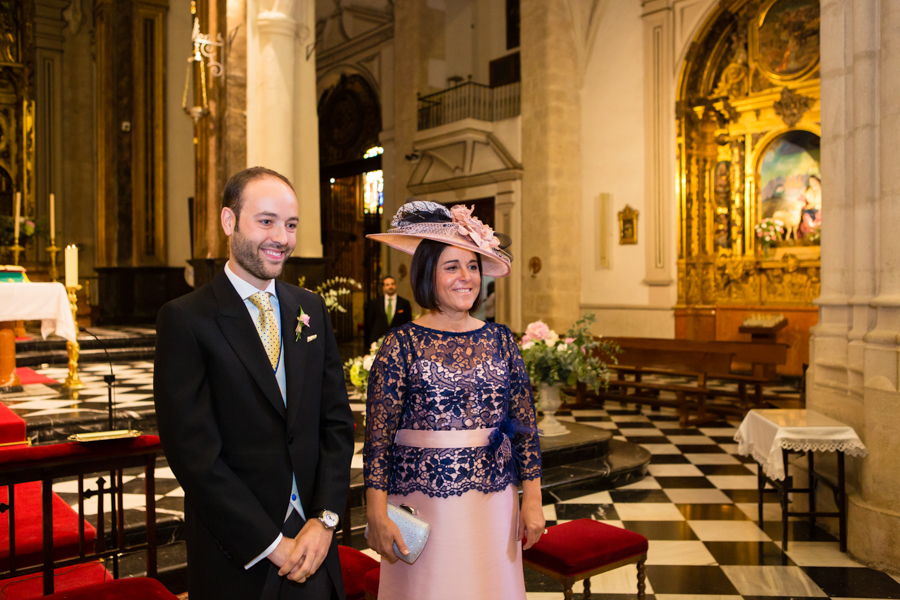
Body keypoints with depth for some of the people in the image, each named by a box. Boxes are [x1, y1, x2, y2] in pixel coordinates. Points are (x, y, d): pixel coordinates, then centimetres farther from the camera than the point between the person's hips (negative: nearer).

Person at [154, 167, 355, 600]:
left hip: (313, 538, 4)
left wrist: (325, 519, -7)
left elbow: (337, 421, 4)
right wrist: (272, 544, -14)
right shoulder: (185, 320, -11)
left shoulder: (311, 309, 4)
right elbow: (194, 452, -15)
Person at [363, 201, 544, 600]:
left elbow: (524, 427, 6)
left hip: (493, 504, 3)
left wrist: (532, 502, 5)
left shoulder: (501, 340, 4)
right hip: (424, 503, -3)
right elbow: (378, 437, -6)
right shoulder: (401, 346, -5)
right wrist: (377, 515, -9)